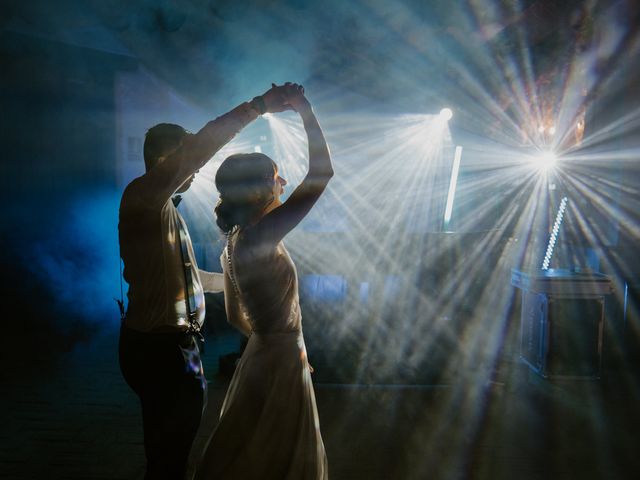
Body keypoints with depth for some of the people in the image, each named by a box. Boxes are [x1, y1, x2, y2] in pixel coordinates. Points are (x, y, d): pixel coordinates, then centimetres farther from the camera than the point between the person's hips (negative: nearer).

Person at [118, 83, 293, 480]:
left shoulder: (164, 207, 14)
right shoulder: (142, 195, -17)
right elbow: (201, 146, -31)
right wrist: (259, 105, -29)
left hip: (163, 344, 10)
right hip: (162, 348, -10)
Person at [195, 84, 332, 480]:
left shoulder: (238, 241, 4)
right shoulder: (258, 237, -25)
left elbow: (236, 316, 12)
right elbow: (322, 174, -28)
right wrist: (305, 109, -19)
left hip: (266, 354, 9)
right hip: (280, 362, -9)